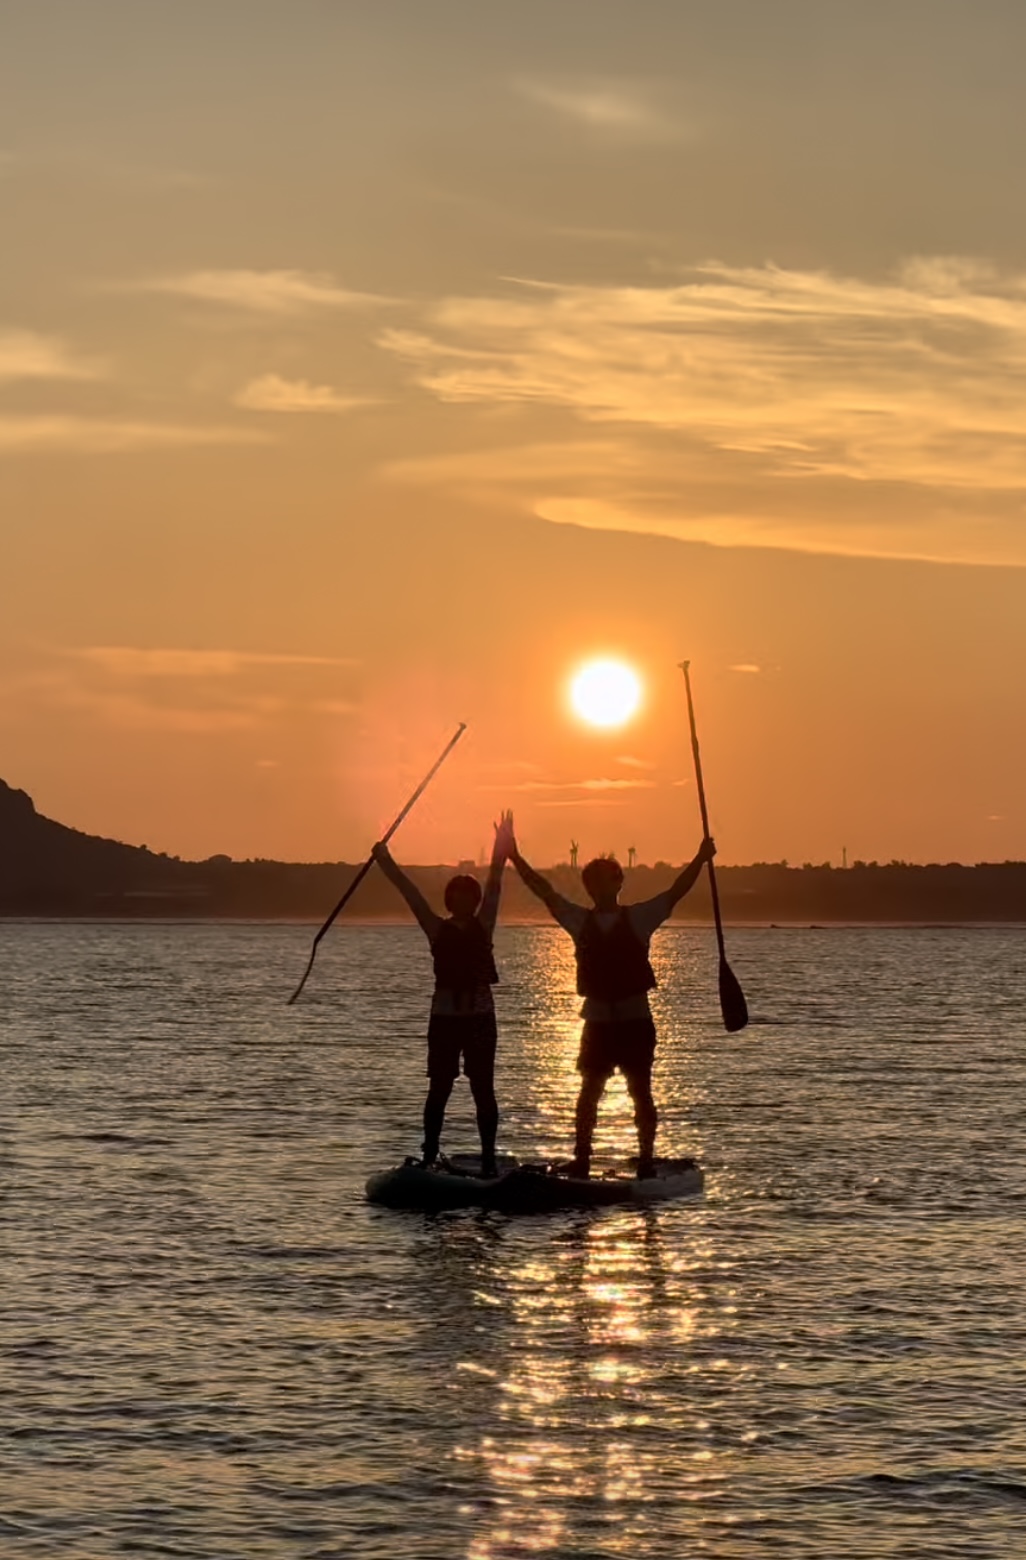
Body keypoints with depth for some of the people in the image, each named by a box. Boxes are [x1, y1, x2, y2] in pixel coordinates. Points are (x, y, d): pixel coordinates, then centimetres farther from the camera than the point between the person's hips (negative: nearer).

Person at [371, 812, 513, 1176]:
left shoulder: (483, 927, 5)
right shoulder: (438, 929, 3)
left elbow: (494, 886, -2)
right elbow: (411, 893, -4)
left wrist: (501, 851, -9)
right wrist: (386, 863, -10)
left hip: (480, 1016, 0)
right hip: (445, 1016, 0)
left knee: (483, 1090, 0)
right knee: (439, 1089, 2)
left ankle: (488, 1157, 3)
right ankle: (430, 1156, 4)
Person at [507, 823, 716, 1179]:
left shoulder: (639, 918, 1)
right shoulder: (580, 920, 7)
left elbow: (675, 892, -8)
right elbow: (546, 891, 3)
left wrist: (699, 860, -22)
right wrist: (516, 859, -6)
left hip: (634, 1019, -2)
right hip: (597, 1020, 2)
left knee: (641, 1093, 0)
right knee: (589, 1092, 4)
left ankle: (646, 1159, 3)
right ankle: (581, 1159, 7)